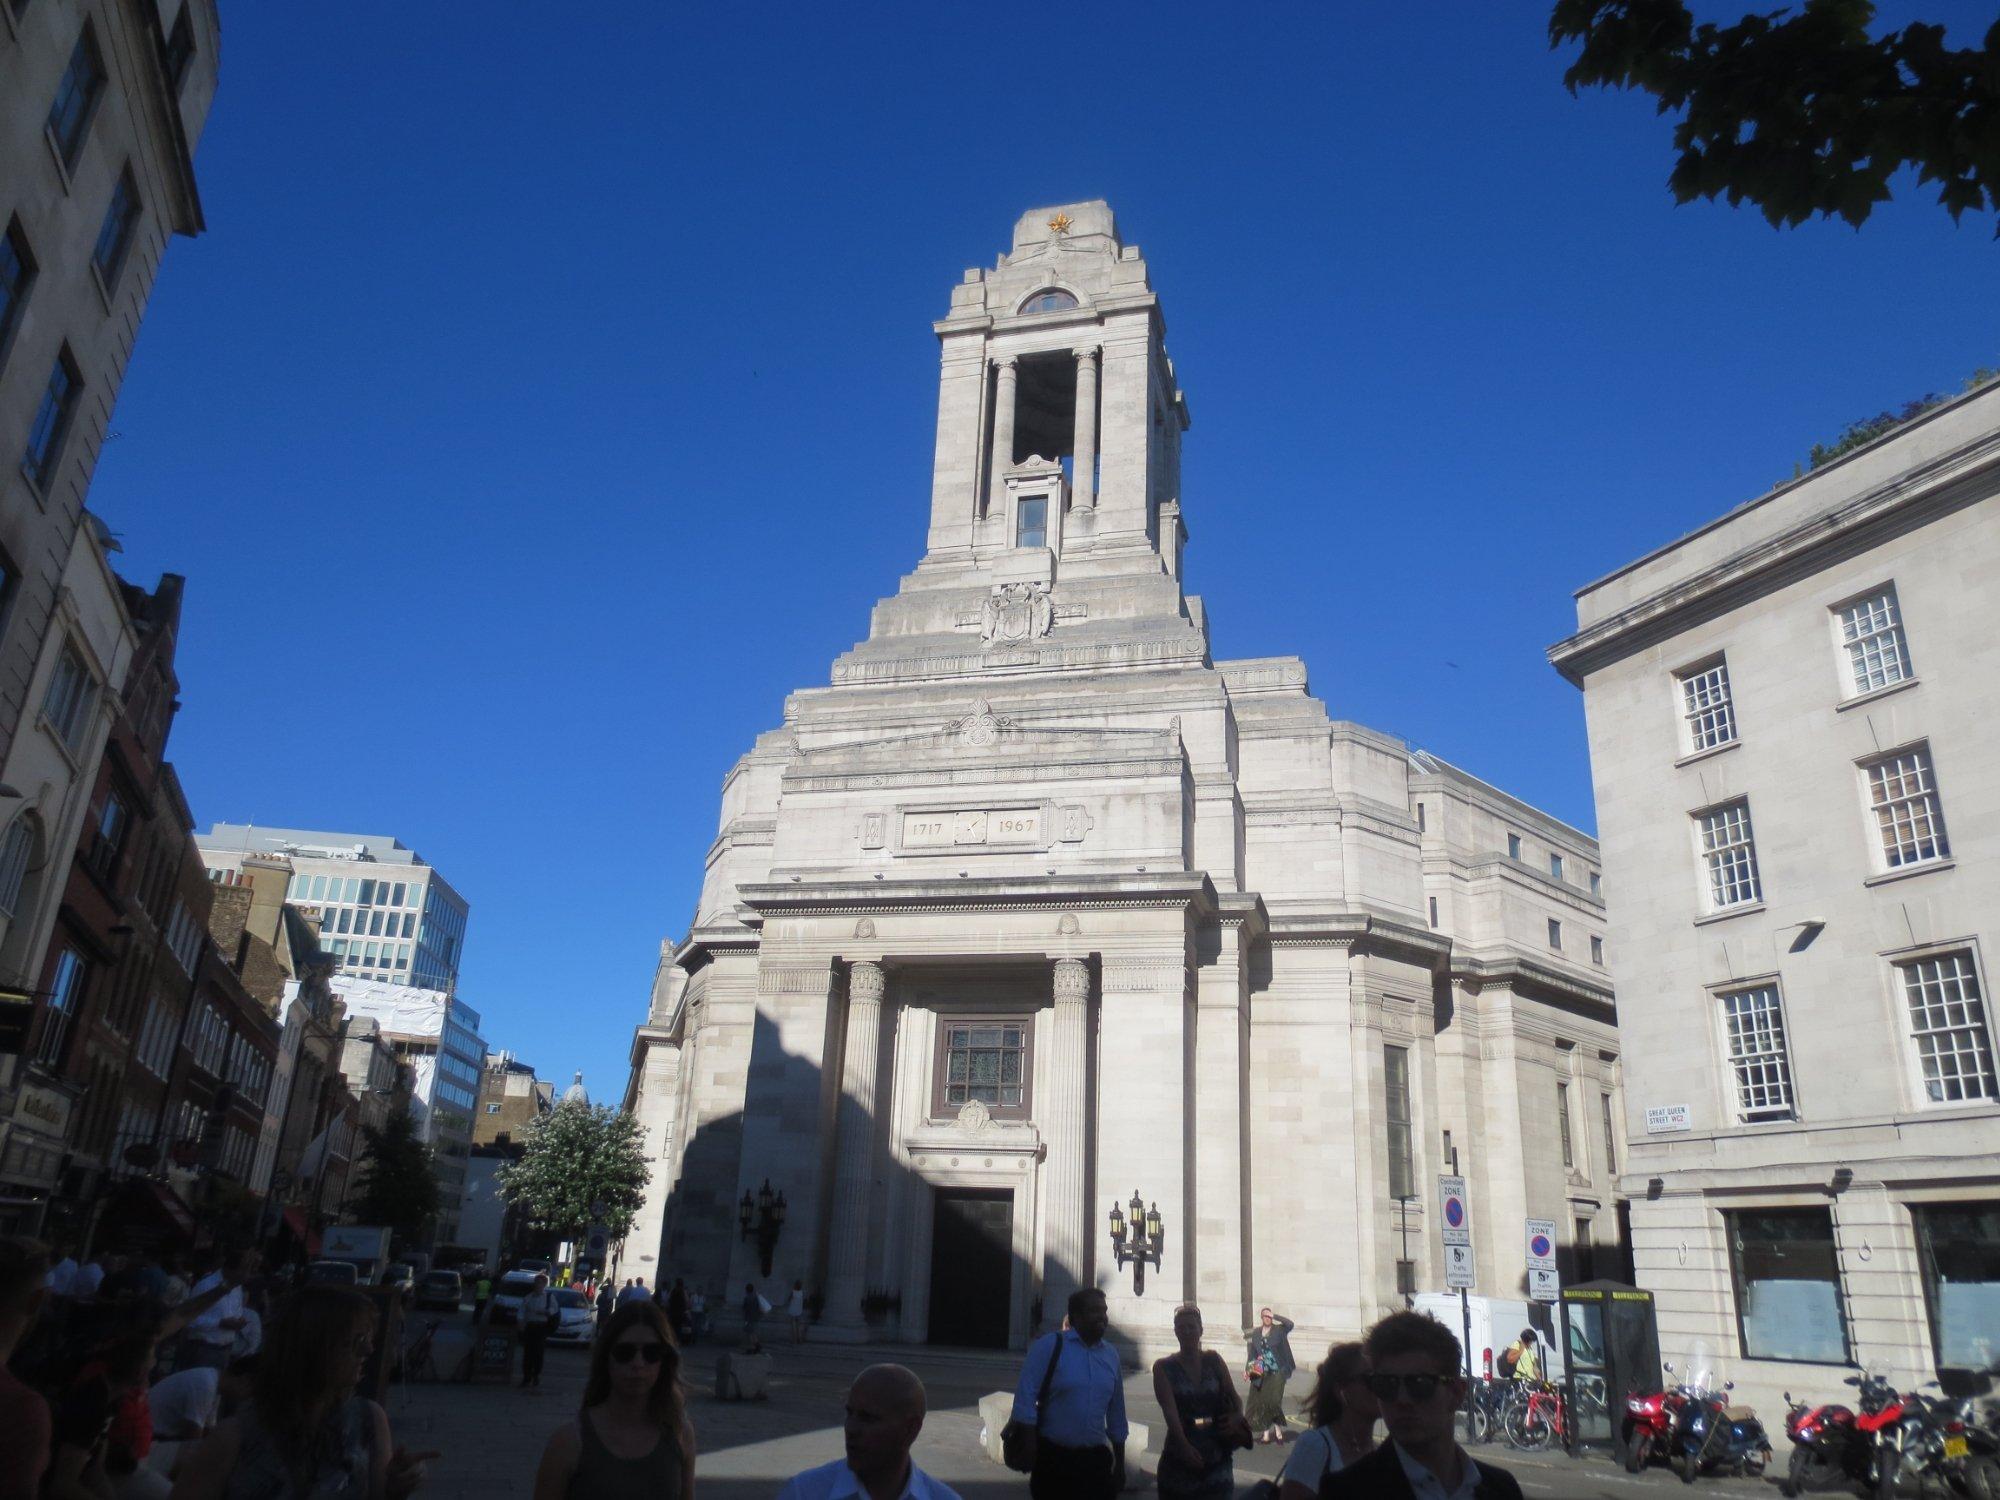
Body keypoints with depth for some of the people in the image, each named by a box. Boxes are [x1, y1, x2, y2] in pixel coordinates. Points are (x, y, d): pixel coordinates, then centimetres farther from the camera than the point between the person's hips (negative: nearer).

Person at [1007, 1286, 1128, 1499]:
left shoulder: (1111, 1355, 7)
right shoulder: (1049, 1346, -8)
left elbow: (1116, 1414, 14)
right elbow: (1026, 1397, -11)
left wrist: (1119, 1465, 16)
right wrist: (1029, 1450, -14)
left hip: (1094, 1458, 4)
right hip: (1052, 1456, -4)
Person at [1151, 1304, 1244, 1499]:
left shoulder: (1213, 1360, 6)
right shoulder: (1164, 1367, -4)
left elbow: (1233, 1395, 3)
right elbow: (1169, 1409, -14)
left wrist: (1237, 1416, -19)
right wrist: (1184, 1445, -29)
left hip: (1217, 1456, 2)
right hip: (1180, 1457, -2)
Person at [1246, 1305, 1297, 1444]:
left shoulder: (1279, 1330, -1)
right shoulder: (1256, 1333, 9)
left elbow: (1290, 1324, -21)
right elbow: (1252, 1353, 14)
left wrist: (1274, 1316, -16)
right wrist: (1249, 1368, 7)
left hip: (1277, 1372, -3)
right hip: (1260, 1373, 3)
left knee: (1275, 1400, -12)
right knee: (1261, 1401, 0)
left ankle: (1278, 1430, 6)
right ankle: (1266, 1433, 10)